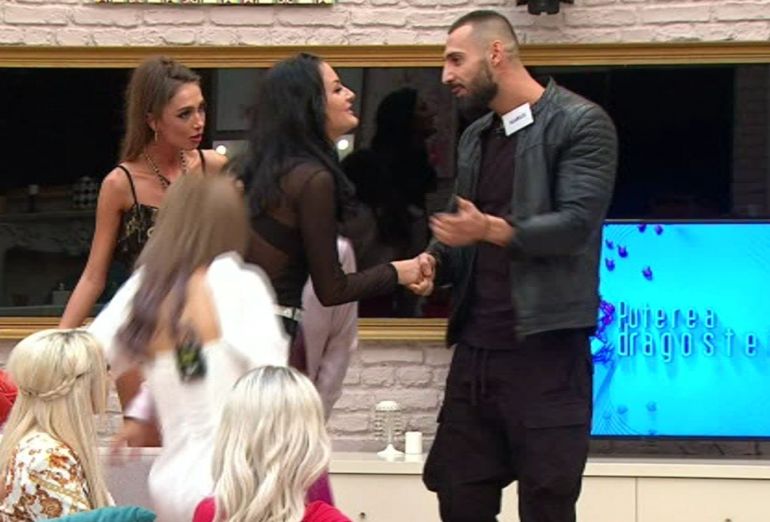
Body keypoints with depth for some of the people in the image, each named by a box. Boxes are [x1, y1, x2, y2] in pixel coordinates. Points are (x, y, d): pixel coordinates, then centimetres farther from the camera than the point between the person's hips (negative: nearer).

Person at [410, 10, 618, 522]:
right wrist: (435, 261, -1)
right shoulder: (475, 137, 19)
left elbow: (577, 223, -15)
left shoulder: (580, 123, -5)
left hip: (546, 348, -7)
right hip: (477, 348, 7)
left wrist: (494, 230, -29)